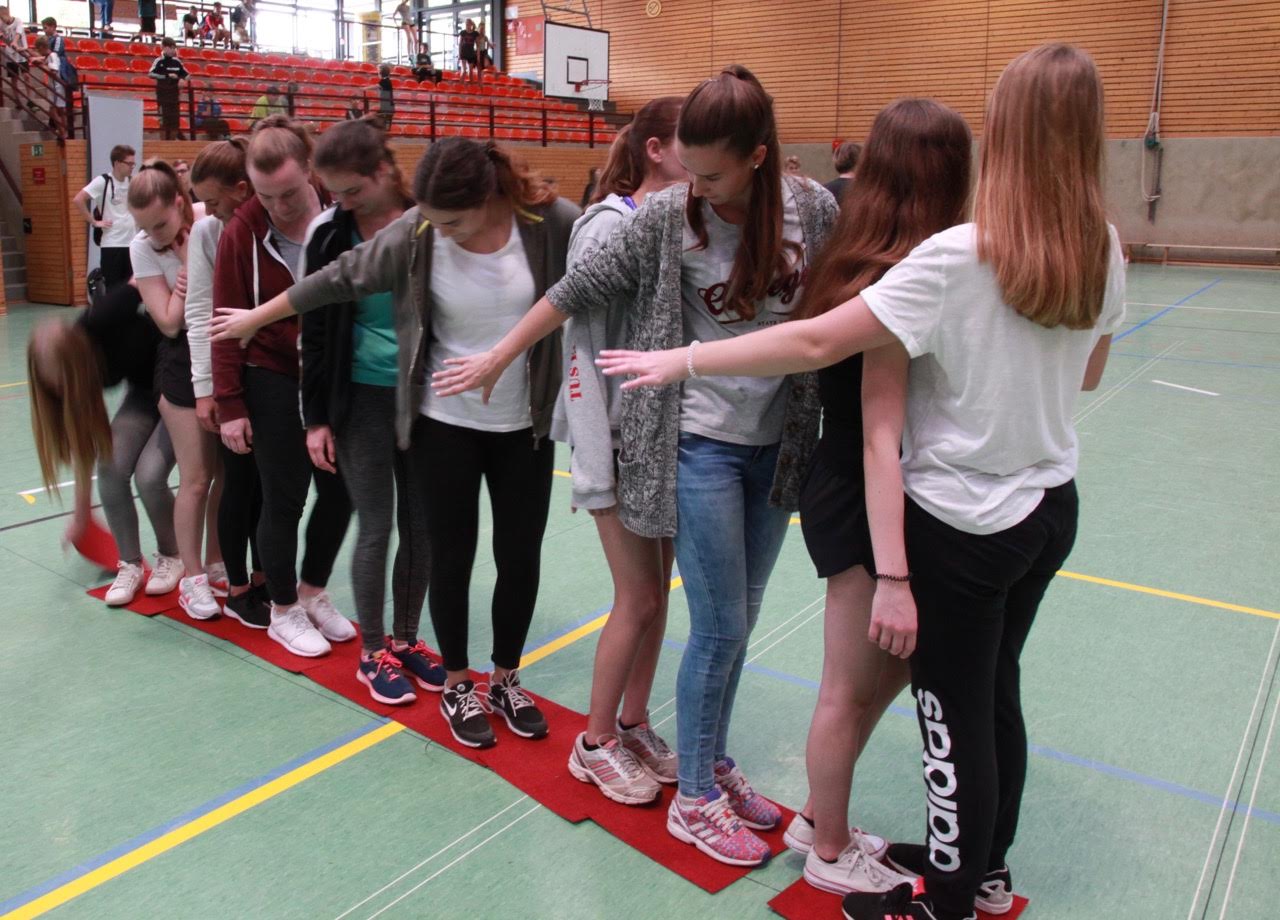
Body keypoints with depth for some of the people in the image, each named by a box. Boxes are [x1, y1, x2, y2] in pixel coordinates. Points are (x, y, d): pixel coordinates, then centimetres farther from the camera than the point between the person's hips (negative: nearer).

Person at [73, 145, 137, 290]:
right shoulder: (102, 181, -9)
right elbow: (77, 200, -14)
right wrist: (94, 222, -12)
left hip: (132, 243, 5)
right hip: (111, 244, -5)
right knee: (113, 288, -1)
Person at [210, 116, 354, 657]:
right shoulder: (243, 232, -11)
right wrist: (229, 406, -9)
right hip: (273, 383, -3)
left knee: (339, 491, 10)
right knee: (284, 500, 4)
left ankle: (313, 592, 33)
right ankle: (284, 611, 24)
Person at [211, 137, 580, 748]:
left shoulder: (550, 222, -15)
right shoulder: (414, 236, -13)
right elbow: (338, 279, -1)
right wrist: (255, 318, 9)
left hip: (526, 424, 1)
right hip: (447, 422, -1)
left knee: (520, 556, 11)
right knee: (452, 556, 9)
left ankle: (506, 680, 33)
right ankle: (456, 687, 29)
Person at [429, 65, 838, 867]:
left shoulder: (814, 209, -4)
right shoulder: (668, 216, -10)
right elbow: (579, 290, -2)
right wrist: (499, 357, 4)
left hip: (777, 446, 4)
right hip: (700, 446, -3)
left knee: (740, 622, 14)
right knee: (719, 628, 1)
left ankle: (714, 764, 35)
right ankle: (695, 801, 20)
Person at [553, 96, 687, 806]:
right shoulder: (608, 226, -13)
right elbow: (582, 347, -14)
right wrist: (595, 469, -16)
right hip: (621, 440, -6)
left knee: (656, 591, 13)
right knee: (638, 598, 0)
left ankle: (633, 726, 32)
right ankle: (595, 744, 21)